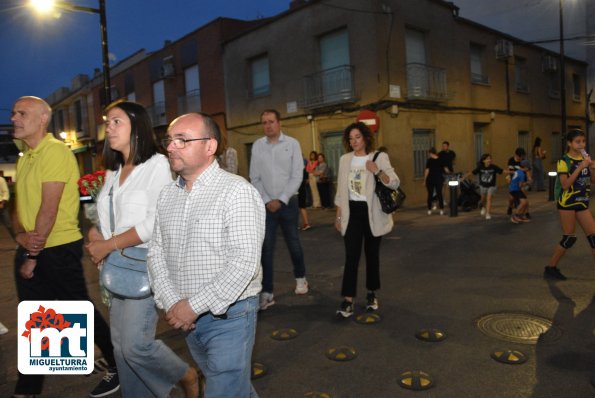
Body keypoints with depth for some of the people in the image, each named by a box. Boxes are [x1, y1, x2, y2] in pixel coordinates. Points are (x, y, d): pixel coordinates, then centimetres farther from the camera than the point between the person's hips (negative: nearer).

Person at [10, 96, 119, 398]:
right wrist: (20, 235, -8)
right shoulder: (25, 158, 13)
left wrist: (33, 256, -14)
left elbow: (49, 209, -18)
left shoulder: (55, 151, -14)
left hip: (58, 250, -8)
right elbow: (19, 203, 13)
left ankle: (118, 367, 24)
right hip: (30, 248, 8)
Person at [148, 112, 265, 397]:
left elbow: (244, 262, -22)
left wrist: (194, 305, -19)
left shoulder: (236, 191, -16)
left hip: (228, 315, -6)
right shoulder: (167, 195, 6)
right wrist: (171, 303, -8)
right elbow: (156, 252, 6)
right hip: (186, 316, 6)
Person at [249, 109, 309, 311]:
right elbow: (255, 178, 3)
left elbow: (297, 176, -7)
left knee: (293, 244, 12)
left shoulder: (292, 143, -3)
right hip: (266, 204, 1)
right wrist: (267, 200, -7)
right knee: (266, 249, 0)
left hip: (288, 203, -1)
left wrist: (281, 200, -11)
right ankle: (267, 293, 8)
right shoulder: (257, 146, 2)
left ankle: (300, 277, 37)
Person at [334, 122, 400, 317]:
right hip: (352, 211, 2)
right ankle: (347, 300, -5)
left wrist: (377, 171, -26)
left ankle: (371, 293, 26)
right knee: (351, 255, -6)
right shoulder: (344, 159, 7)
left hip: (372, 212, -1)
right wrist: (338, 215, 10)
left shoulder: (379, 157, -3)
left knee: (372, 253, 10)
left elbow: (395, 183, -10)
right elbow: (341, 189, 11)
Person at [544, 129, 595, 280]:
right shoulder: (564, 161, -13)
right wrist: (580, 167, -25)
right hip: (567, 203, -7)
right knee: (569, 238, -3)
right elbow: (565, 185, -21)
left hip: (582, 203, 7)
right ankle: (550, 268, 10)